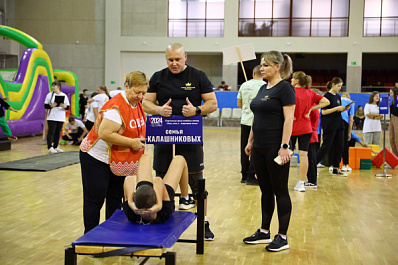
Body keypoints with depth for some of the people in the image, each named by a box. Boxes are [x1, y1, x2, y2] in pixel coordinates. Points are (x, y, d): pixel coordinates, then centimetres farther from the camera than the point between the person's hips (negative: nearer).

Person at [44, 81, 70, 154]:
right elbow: (45, 106, 1)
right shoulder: (50, 95, 2)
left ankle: (55, 147, 16)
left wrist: (64, 106, -17)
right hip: (52, 117, -2)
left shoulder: (64, 95, 6)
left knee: (58, 133, 7)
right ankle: (50, 148, -11)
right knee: (51, 132, -8)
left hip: (61, 118, 2)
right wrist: (51, 106, -18)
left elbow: (68, 107, 5)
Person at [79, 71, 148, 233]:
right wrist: (131, 142, -27)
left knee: (116, 198, 14)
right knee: (95, 199, 1)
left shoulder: (137, 104, 3)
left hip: (117, 162, 9)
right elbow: (104, 134, -32)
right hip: (96, 159, -9)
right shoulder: (117, 107, -26)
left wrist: (141, 141, 3)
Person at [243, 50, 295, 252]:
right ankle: (264, 232, 23)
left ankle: (282, 237, 8)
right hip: (260, 148, 8)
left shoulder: (284, 88, -10)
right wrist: (250, 141, 18)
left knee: (280, 191, 0)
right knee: (266, 190, 14)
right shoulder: (263, 88, 15)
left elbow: (288, 119, -16)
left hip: (276, 148, -8)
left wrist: (284, 146, -21)